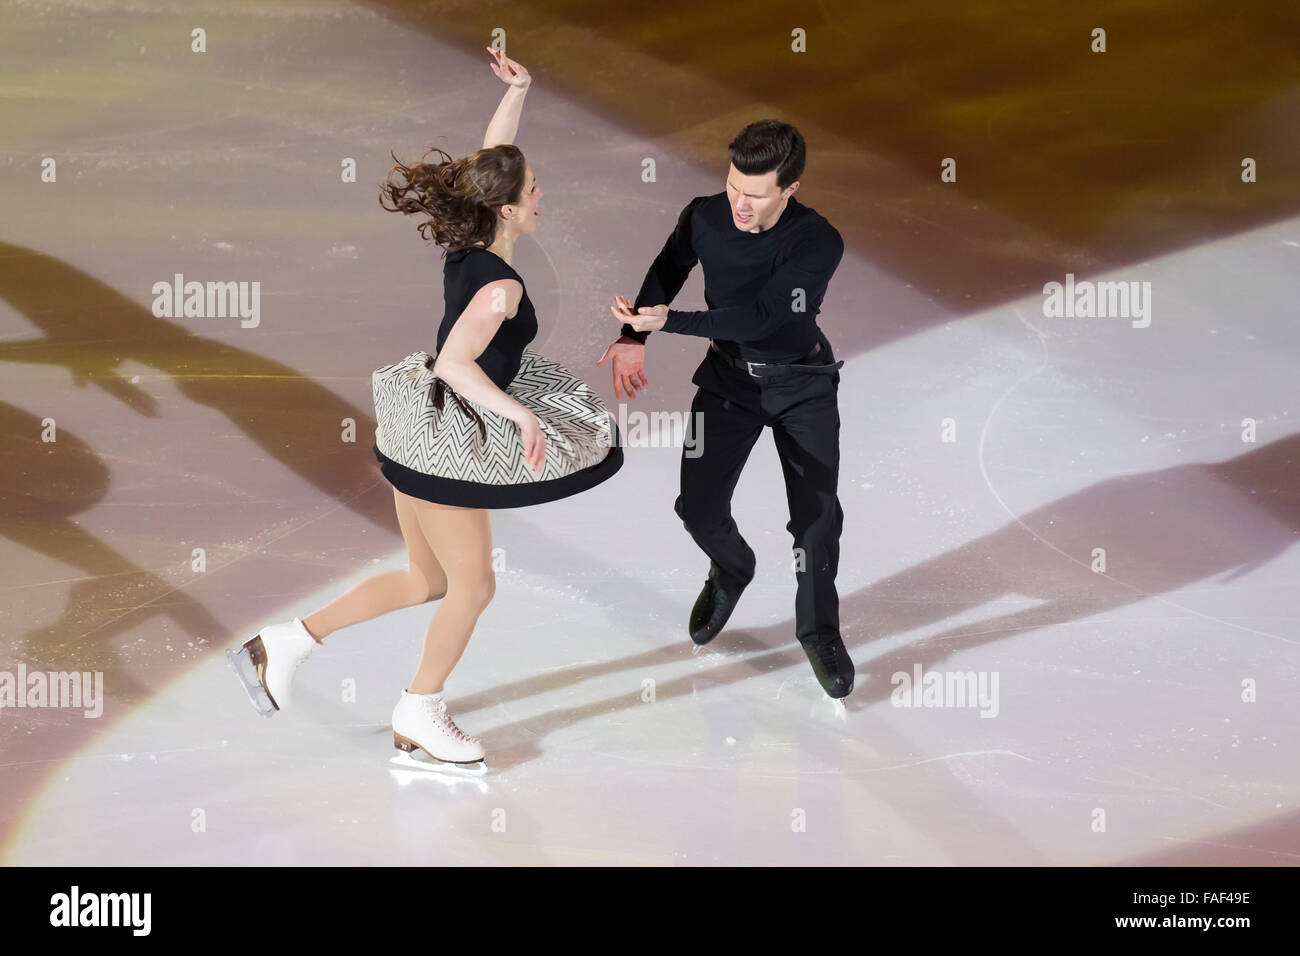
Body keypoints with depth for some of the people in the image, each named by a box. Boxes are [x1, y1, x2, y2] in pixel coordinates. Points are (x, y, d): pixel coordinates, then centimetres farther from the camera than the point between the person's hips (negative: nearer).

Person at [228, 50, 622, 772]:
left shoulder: (465, 246, 1)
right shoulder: (501, 286, -24)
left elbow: (490, 164, 15)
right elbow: (454, 362, -36)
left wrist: (516, 92, 6)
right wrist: (522, 415, -39)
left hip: (418, 433, 9)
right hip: (442, 446, -9)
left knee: (429, 580, 21)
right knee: (473, 586, 10)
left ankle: (285, 644, 21)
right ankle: (420, 717, 26)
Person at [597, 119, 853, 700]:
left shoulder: (818, 244, -28)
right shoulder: (705, 216, -16)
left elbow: (759, 317, -32)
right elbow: (668, 269, 5)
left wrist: (669, 320, -36)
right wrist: (633, 336, -3)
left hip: (802, 384, -3)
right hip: (728, 374, 3)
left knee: (816, 515, -6)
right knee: (699, 507, -3)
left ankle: (818, 630, 19)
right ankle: (731, 572, 33)